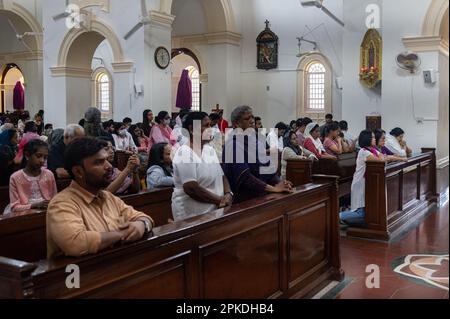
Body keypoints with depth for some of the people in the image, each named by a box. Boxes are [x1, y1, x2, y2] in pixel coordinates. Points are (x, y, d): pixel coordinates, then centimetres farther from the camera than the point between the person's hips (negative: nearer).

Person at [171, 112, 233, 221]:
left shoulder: (210, 150, 9)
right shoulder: (184, 154, -15)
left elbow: (221, 176, 10)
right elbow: (191, 188, -22)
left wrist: (228, 195, -9)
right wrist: (220, 200, -16)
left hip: (214, 210, 7)